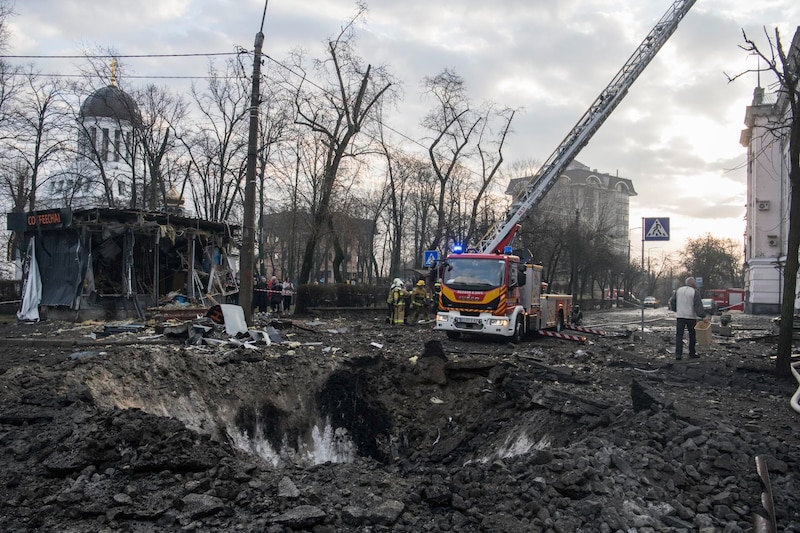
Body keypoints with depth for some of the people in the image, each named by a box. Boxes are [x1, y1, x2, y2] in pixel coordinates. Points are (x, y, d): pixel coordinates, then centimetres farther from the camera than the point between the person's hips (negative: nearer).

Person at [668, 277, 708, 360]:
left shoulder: (678, 290, 6)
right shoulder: (695, 292, -9)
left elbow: (672, 302, 10)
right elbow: (698, 306, -14)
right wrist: (703, 316, -13)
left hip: (680, 316, 3)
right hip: (691, 316, -3)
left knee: (679, 335, 1)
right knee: (692, 335, 12)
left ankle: (678, 354, -7)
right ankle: (692, 353, 20)